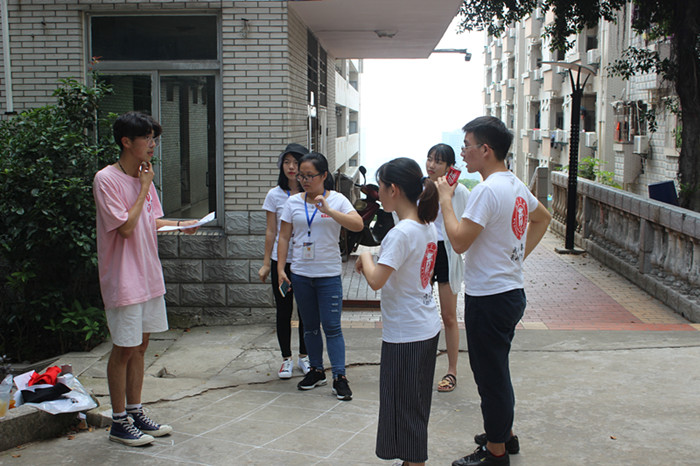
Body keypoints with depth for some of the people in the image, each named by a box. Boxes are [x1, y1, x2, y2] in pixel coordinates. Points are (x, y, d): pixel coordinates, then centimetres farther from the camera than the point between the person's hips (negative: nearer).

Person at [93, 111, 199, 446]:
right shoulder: (107, 179, -15)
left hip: (148, 274, 8)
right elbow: (126, 227, -20)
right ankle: (119, 422, 15)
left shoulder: (143, 176, 10)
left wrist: (180, 225, 1)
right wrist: (144, 189, -14)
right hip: (123, 280, -8)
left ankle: (135, 413, 26)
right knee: (124, 349, 1)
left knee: (140, 346, 14)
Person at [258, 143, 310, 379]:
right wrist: (266, 263, 4)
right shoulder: (275, 195, 0)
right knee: (284, 311, 7)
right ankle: (286, 358, 20)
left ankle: (304, 356, 25)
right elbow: (271, 231, 4)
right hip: (281, 261, 0)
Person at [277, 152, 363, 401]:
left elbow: (358, 225, -19)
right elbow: (284, 237, 7)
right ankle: (316, 371, 27)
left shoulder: (337, 200, -4)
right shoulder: (293, 202, 4)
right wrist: (280, 268, 1)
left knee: (332, 326, -4)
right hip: (300, 274, 4)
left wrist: (328, 210, -28)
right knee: (310, 326, 14)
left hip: (329, 274, -3)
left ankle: (339, 377, 2)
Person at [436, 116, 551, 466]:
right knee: (496, 370, 23)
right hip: (512, 290, 10)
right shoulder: (516, 185, 9)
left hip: (489, 299, -10)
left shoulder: (487, 190, -21)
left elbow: (459, 241, -24)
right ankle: (504, 434, 37)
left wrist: (445, 198, -13)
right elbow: (543, 217, 25)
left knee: (490, 375, 3)